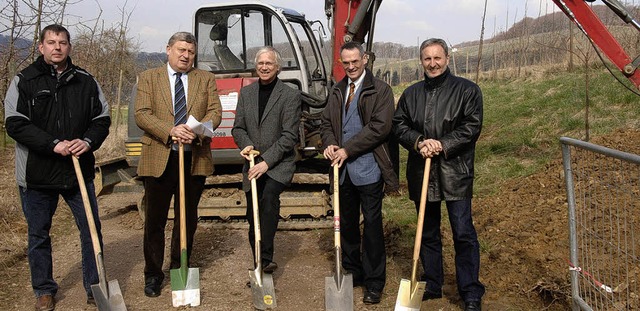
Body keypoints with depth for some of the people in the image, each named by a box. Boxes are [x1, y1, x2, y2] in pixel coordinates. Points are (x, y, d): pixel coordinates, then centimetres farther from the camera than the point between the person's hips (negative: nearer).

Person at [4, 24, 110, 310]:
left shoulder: (85, 81, 5)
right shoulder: (24, 81, -2)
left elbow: (102, 118, 8)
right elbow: (15, 123, -10)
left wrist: (88, 141, -12)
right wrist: (54, 144, -19)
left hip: (80, 171, 2)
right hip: (37, 173, -1)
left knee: (91, 230, 5)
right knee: (38, 235, 10)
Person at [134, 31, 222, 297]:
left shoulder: (206, 79, 11)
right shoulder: (149, 78, 6)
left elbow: (215, 112, 1)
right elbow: (142, 114, -5)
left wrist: (196, 131, -19)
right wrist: (170, 130, -21)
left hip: (195, 159, 2)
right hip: (159, 159, -2)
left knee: (187, 219, 11)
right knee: (155, 220, 5)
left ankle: (180, 269, 26)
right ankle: (153, 274, 17)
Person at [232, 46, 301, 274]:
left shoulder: (290, 95, -5)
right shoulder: (246, 93, 10)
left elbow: (289, 136, -10)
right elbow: (238, 128, 11)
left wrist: (266, 161, -18)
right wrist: (246, 144, -11)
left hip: (279, 164, -5)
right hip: (253, 165, 5)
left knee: (269, 197, -31)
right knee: (253, 218, 9)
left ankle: (266, 258, -29)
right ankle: (259, 266, 24)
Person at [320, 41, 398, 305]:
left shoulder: (380, 90, -6)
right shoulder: (337, 92, 14)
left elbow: (379, 127, -15)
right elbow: (326, 122, 16)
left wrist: (347, 149, -16)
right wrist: (330, 144, -6)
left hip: (368, 170, -6)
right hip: (343, 169, 6)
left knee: (372, 226, 0)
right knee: (347, 224, 15)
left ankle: (374, 283, 10)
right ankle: (352, 273, 29)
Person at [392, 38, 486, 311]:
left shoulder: (466, 90, -1)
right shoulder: (411, 94, 12)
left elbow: (472, 126, -8)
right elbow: (399, 125, 7)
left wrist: (443, 144, -18)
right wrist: (418, 142, -12)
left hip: (455, 174, -4)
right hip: (422, 173, 5)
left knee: (463, 234, -5)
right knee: (428, 233, 14)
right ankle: (432, 285, 28)